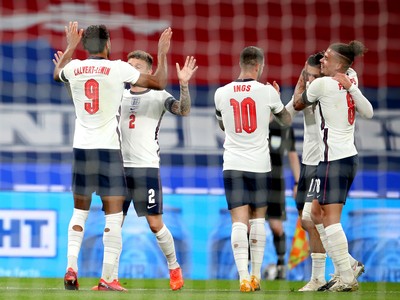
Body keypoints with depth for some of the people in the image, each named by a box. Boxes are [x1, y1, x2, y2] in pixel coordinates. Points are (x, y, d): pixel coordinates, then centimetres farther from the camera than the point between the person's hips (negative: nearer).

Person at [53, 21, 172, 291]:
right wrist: (163, 54, 14)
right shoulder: (118, 68, -6)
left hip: (81, 147, 4)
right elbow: (158, 83, 2)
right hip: (109, 148, -4)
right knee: (113, 213, -1)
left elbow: (57, 74, 30)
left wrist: (70, 47, 41)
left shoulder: (74, 68, 4)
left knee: (80, 210, 17)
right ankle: (108, 277, -7)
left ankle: (71, 268, 6)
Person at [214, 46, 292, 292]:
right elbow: (287, 121, 13)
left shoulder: (222, 93, 1)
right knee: (258, 218, 13)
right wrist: (277, 100, 29)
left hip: (232, 164, 1)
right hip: (259, 165, -1)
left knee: (239, 221, -4)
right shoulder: (267, 91, -6)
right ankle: (256, 275, 15)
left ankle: (244, 276, -16)